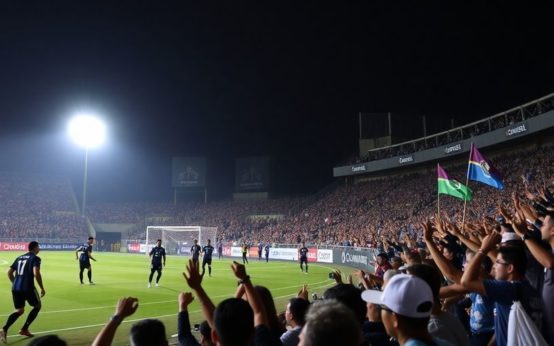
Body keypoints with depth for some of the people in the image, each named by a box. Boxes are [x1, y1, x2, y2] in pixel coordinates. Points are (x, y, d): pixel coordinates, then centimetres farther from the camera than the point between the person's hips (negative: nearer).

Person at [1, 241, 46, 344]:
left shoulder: (20, 257, 17)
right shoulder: (35, 258, -5)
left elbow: (9, 272, 17)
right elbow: (36, 273, -19)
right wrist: (42, 288, -11)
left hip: (16, 288, 7)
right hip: (28, 287, -6)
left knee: (19, 311, 16)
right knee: (37, 306, 17)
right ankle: (24, 329, 13)